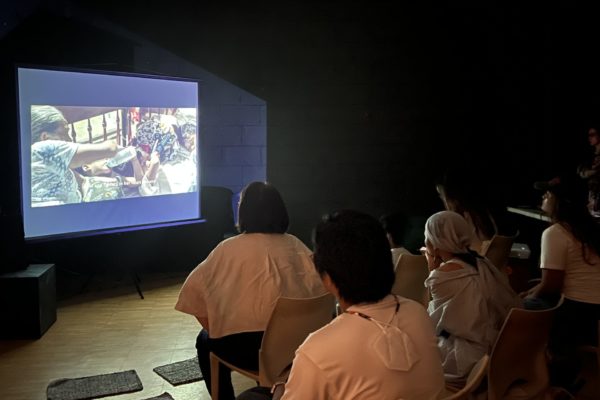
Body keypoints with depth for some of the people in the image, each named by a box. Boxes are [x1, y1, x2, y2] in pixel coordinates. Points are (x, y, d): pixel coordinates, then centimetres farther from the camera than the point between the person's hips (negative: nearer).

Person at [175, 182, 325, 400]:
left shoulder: (229, 248, -8)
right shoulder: (295, 245, 0)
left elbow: (194, 289, -7)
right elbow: (321, 288, 0)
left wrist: (211, 325, 8)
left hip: (248, 348, -4)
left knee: (206, 341, 28)